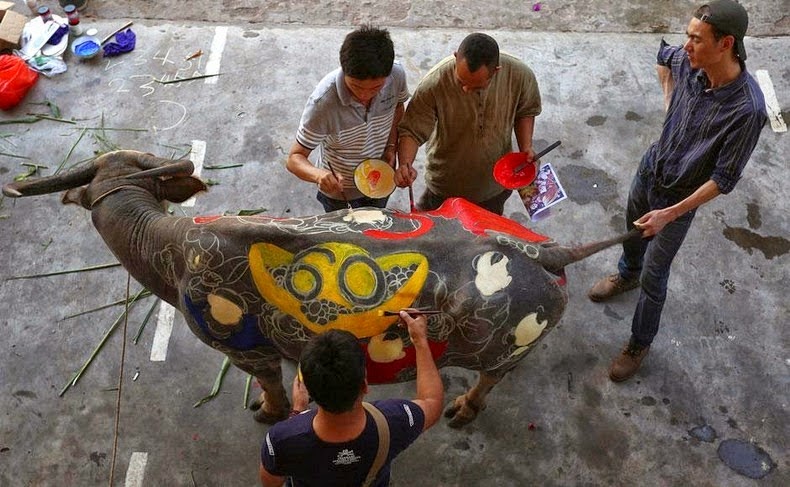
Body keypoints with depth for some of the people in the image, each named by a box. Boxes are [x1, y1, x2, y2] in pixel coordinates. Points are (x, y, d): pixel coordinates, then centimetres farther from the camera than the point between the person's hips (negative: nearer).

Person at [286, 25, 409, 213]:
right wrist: (319, 175, -50)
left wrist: (392, 146, -12)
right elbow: (295, 158, -29)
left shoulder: (396, 75, -25)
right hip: (339, 190, -4)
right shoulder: (323, 103, -37)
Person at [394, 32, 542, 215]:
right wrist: (405, 165, -41)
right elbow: (411, 131, -23)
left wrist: (526, 149, -14)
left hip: (495, 186, 2)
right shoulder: (434, 84, -30)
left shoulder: (520, 75, -22)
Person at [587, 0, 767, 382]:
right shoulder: (688, 63, -19)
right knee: (632, 231, 31)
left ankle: (639, 344, 32)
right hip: (650, 168, 6)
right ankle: (627, 274, 64)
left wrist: (669, 214, -25)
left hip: (680, 196, -5)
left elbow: (724, 179, -25)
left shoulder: (747, 108, -34)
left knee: (653, 277, 8)